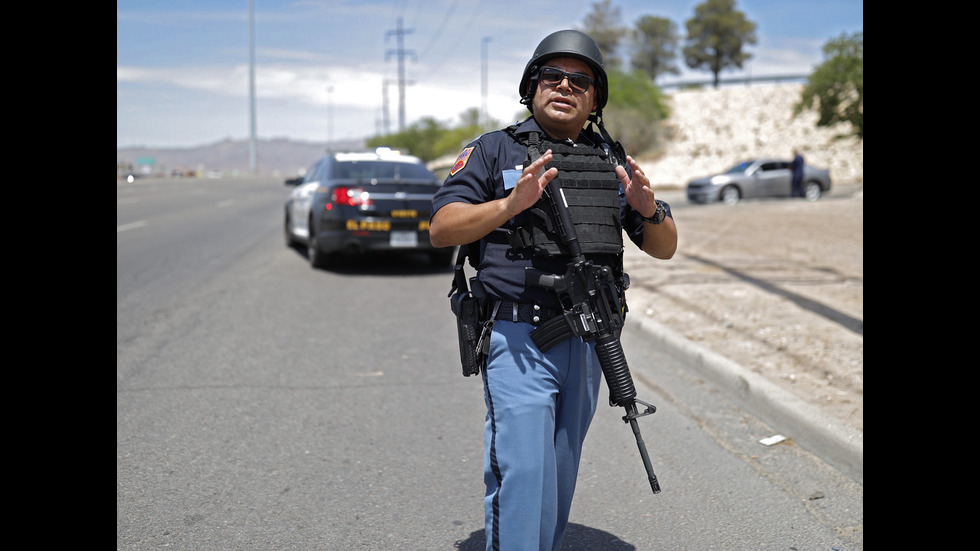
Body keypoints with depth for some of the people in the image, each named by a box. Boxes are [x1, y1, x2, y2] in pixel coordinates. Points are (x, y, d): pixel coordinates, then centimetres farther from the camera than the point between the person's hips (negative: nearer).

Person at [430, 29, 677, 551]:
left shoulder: (613, 161, 14)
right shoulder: (494, 150, 2)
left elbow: (664, 248, 13)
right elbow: (442, 229, -8)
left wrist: (649, 209, -10)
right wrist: (511, 203, -23)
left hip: (589, 345, 5)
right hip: (518, 342, -5)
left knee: (560, 478, 15)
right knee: (522, 475, -10)